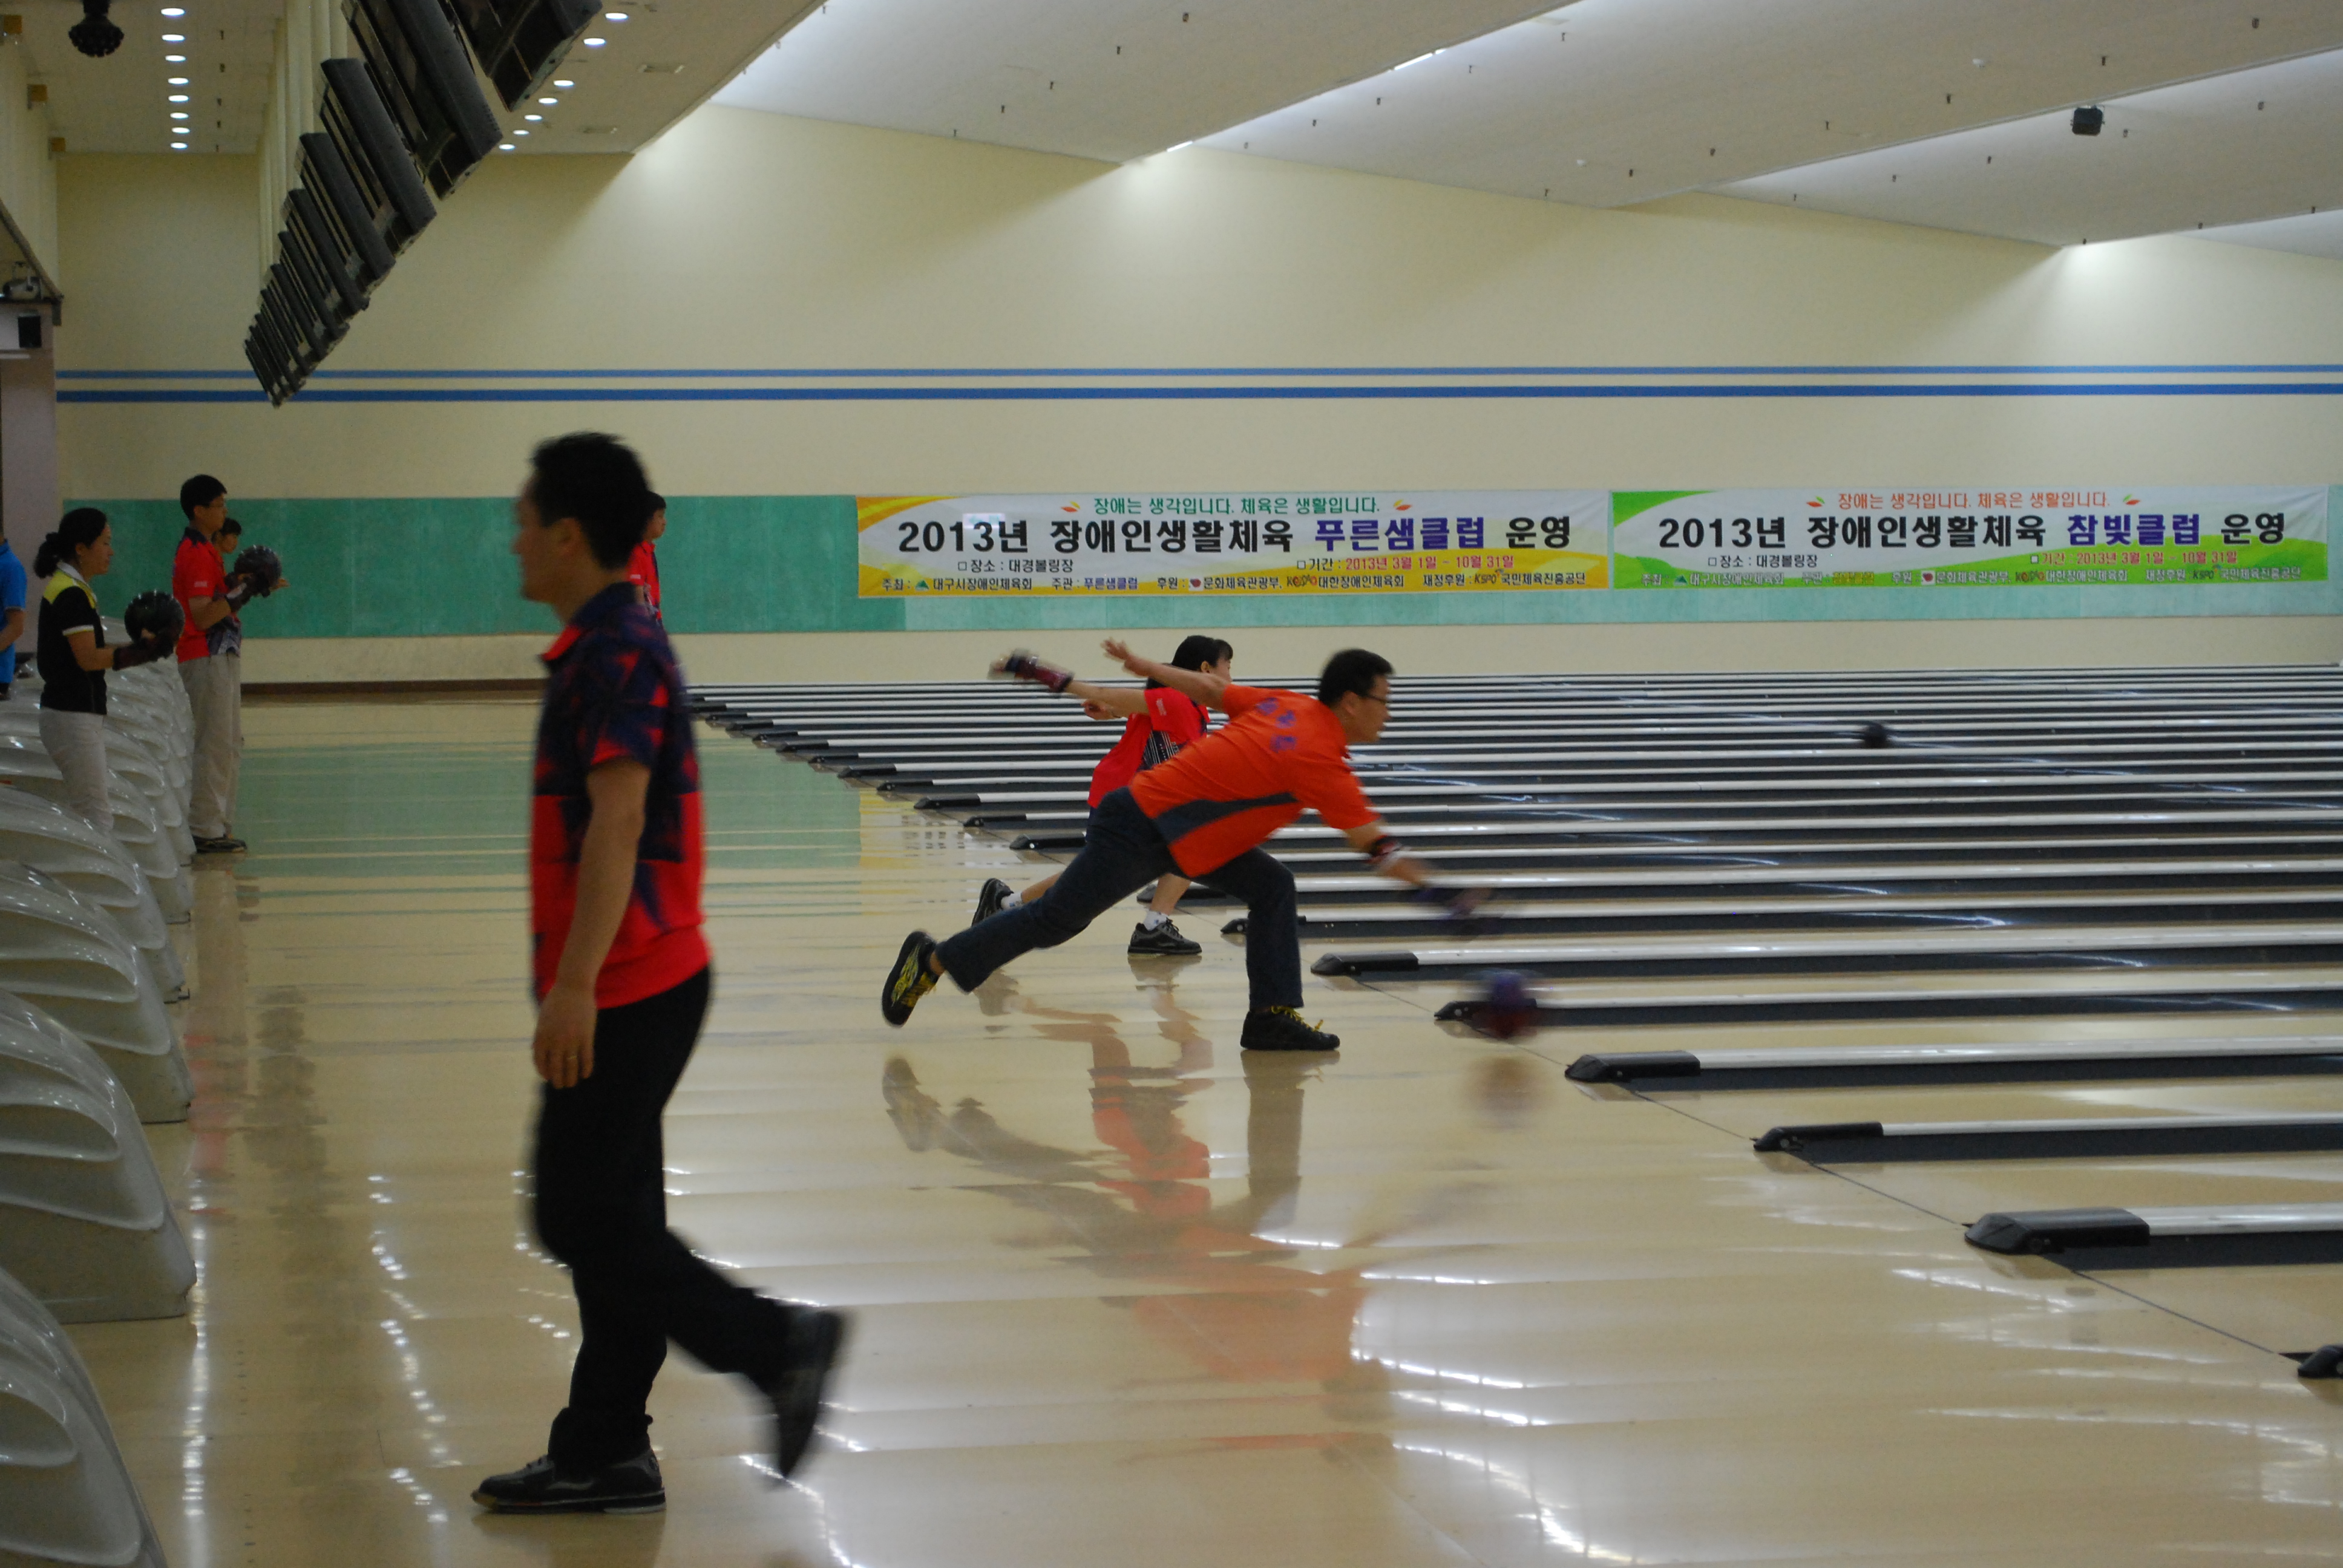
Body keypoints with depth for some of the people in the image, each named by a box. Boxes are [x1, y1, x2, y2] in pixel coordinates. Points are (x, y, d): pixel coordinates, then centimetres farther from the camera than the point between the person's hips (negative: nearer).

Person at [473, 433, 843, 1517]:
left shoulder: (615, 655, -17)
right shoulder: (605, 646, 14)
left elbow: (616, 826, -24)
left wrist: (574, 987, -28)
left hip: (626, 992, -10)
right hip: (630, 984, 10)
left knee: (587, 1221, -5)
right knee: (602, 1221, 12)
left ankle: (779, 1345, 3)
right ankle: (603, 1456, 17)